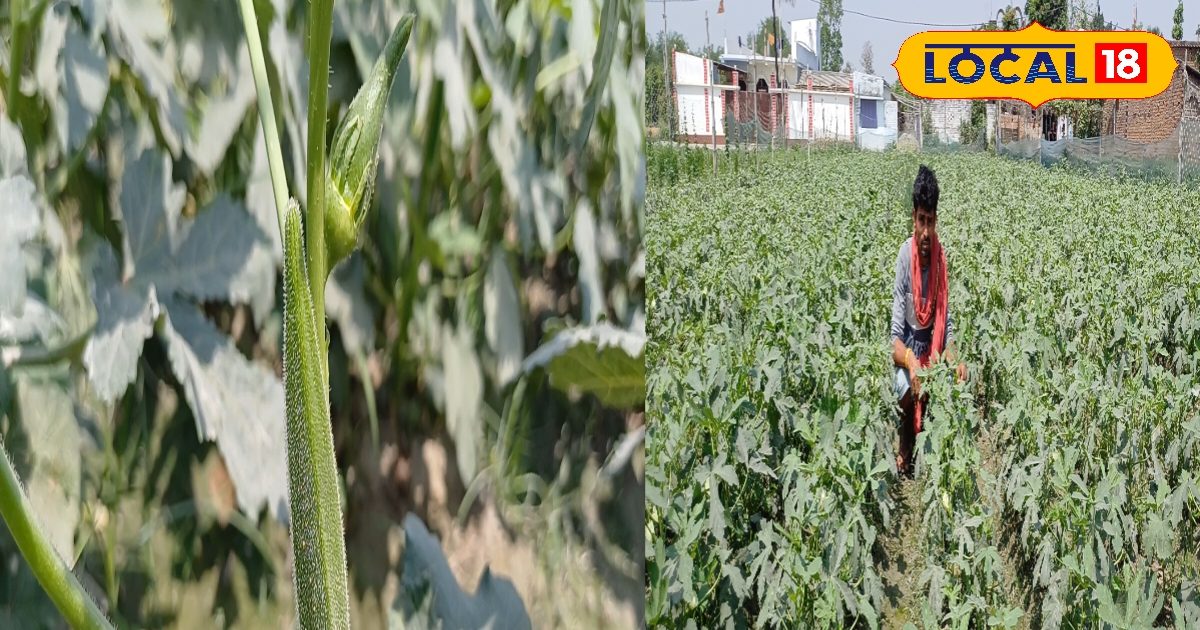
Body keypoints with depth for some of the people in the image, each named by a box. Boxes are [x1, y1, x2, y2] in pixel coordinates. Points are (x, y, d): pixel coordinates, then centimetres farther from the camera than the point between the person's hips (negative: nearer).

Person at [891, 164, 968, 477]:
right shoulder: (904, 256, -18)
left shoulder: (940, 257, -6)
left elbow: (947, 324, 1)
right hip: (907, 349, -4)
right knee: (911, 389, -34)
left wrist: (953, 359, -18)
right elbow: (895, 336, -18)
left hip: (931, 347, 4)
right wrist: (910, 361, -39)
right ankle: (904, 454, -8)